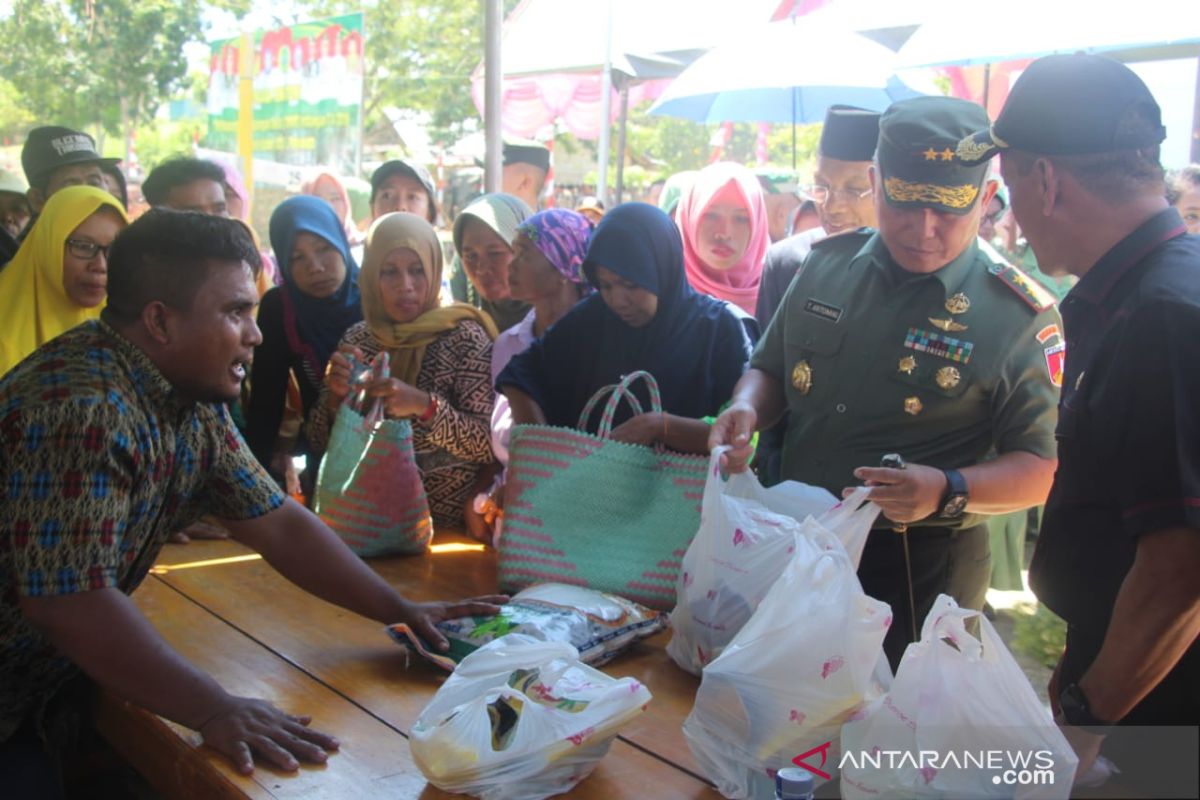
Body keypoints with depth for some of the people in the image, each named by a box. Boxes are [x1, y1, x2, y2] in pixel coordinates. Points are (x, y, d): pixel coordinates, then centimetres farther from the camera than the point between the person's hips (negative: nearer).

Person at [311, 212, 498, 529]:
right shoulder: (357, 339, 7)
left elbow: (489, 445, -9)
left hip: (449, 522, -4)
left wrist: (424, 405, -23)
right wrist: (335, 396, -10)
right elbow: (319, 442, 10)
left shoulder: (463, 337, -4)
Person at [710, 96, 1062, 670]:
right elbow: (770, 369, 14)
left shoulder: (1017, 315, -11)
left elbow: (1043, 468, -11)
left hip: (922, 572, -4)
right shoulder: (826, 264, 2)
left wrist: (948, 491, -28)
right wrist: (747, 410, -8)